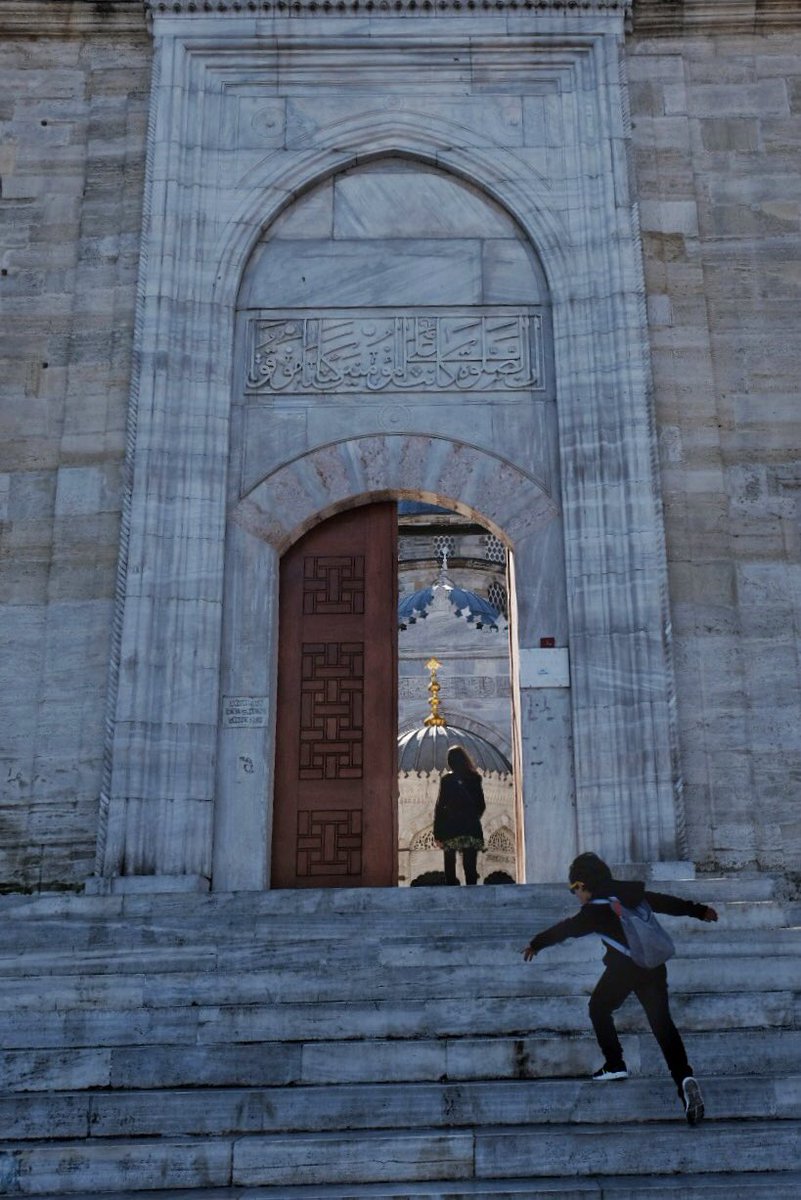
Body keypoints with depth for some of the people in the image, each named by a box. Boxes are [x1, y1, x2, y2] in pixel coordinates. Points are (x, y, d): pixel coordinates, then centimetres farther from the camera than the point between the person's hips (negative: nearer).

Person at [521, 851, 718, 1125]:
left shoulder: (596, 910, -3)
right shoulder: (633, 895, 13)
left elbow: (567, 928, 7)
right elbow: (667, 902, 21)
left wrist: (536, 943, 22)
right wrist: (699, 910, 34)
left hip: (623, 967, -6)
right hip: (654, 965, 6)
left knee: (599, 1009, 18)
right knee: (662, 1022, 1)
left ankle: (615, 1065, 13)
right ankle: (684, 1077, -17)